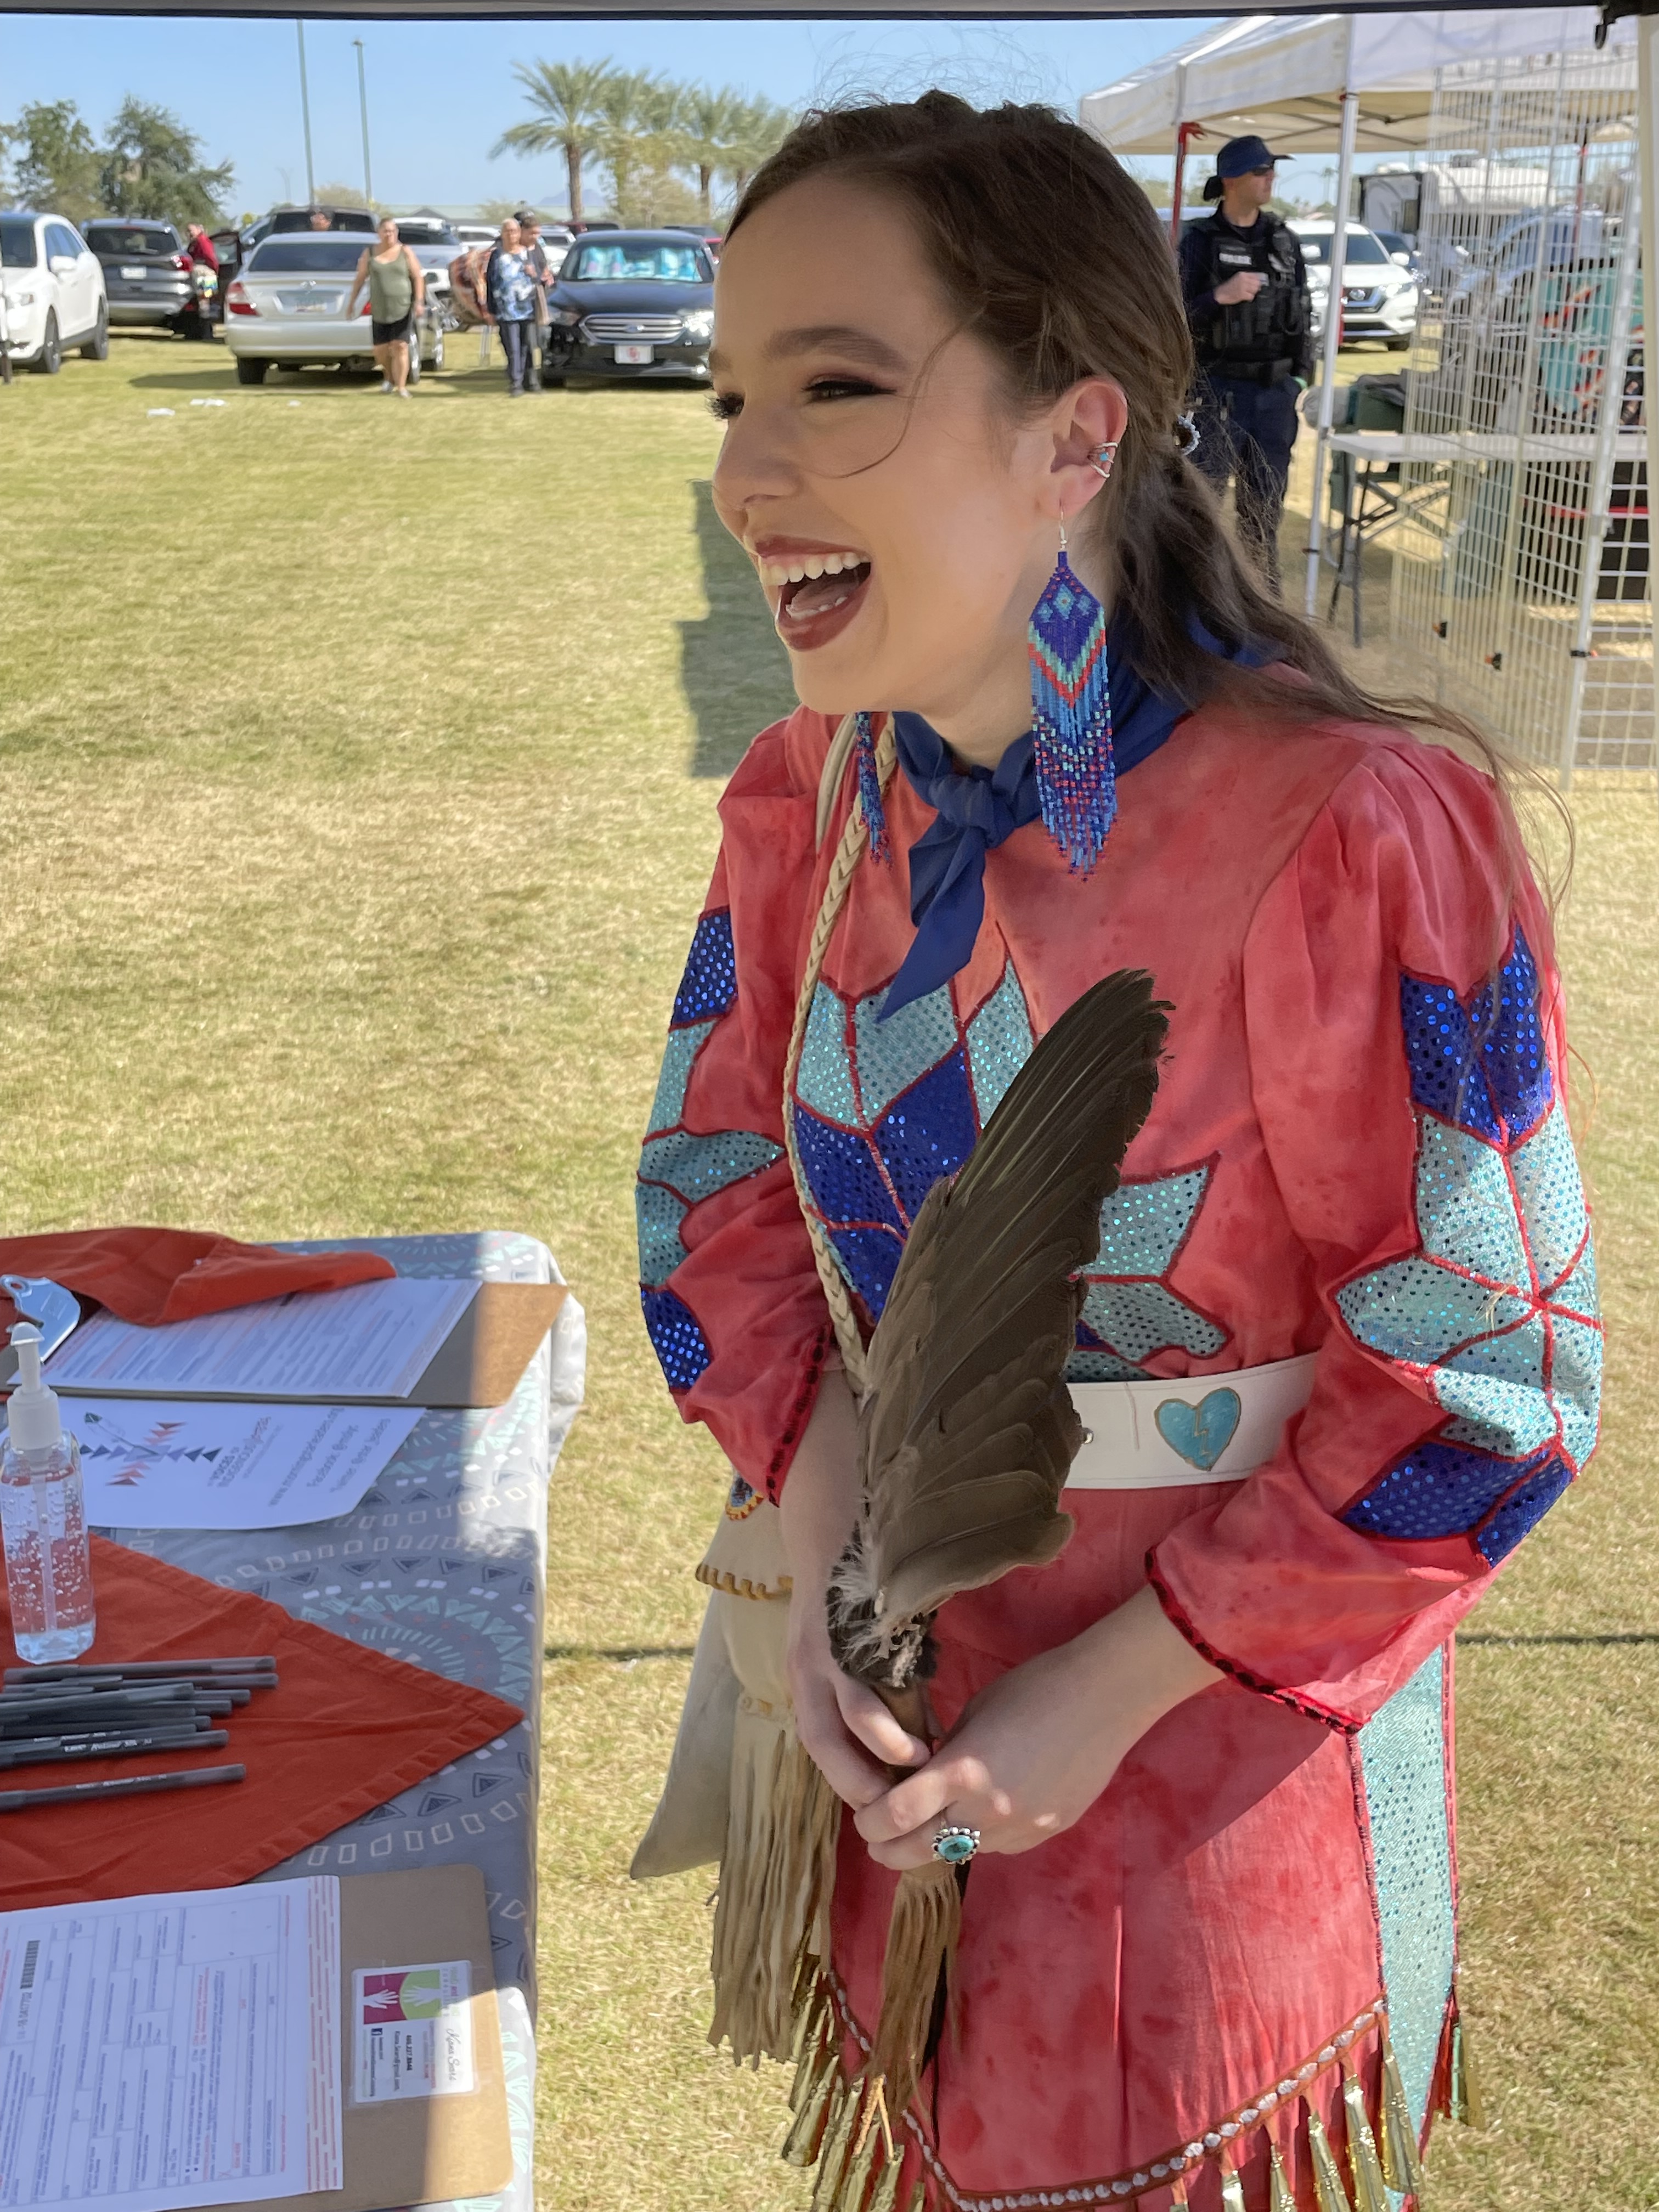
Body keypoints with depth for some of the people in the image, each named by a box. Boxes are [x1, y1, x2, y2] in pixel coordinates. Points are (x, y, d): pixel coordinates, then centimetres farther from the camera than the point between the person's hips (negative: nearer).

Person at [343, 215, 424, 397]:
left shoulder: (406, 252, 3)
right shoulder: (369, 253, 7)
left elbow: (418, 278, 2)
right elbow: (360, 279, 11)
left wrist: (419, 302, -10)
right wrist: (352, 302, 9)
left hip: (403, 309, -2)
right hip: (380, 311, 2)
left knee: (400, 347, -12)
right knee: (381, 350, 4)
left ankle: (401, 387, -11)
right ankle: (389, 377, 33)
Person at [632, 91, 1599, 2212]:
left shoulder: (1354, 839, -29)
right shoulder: (808, 800, -9)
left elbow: (1478, 1392, -21)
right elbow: (725, 1181, 0)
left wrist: (1110, 1699, -18)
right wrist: (791, 1536, -14)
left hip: (1210, 1716, -5)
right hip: (888, 1673, 5)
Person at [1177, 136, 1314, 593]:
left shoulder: (1283, 239, 10)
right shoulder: (1200, 240, -3)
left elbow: (1303, 311, 16)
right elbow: (1177, 315, -6)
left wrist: (1302, 374, 10)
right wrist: (1220, 297, -22)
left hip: (1275, 392, 4)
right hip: (1219, 390, -4)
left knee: (1265, 504, 9)